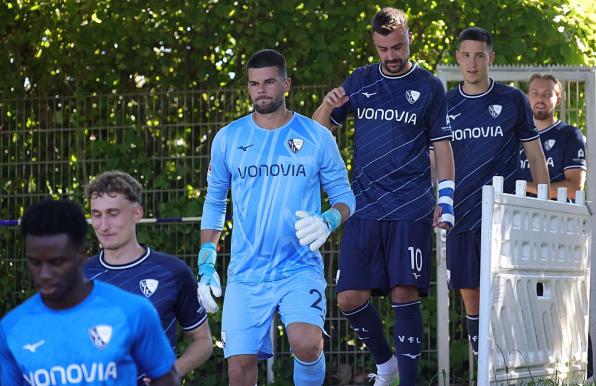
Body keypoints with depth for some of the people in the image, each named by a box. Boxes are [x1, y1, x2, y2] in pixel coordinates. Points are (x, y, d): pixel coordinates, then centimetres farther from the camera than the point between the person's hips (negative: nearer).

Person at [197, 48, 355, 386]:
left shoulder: (317, 137, 2)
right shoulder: (228, 139, 7)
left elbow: (344, 195, 9)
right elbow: (214, 203, 17)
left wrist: (328, 222, -14)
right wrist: (207, 266, 10)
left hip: (301, 268, -2)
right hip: (246, 273, 2)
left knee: (307, 344, -27)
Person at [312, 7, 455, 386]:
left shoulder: (429, 87, 4)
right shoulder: (360, 81, 11)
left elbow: (442, 147, 6)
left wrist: (446, 202, -3)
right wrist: (328, 105, -7)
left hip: (411, 211, -3)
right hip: (364, 209, 3)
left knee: (405, 295, -10)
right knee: (350, 299, -2)